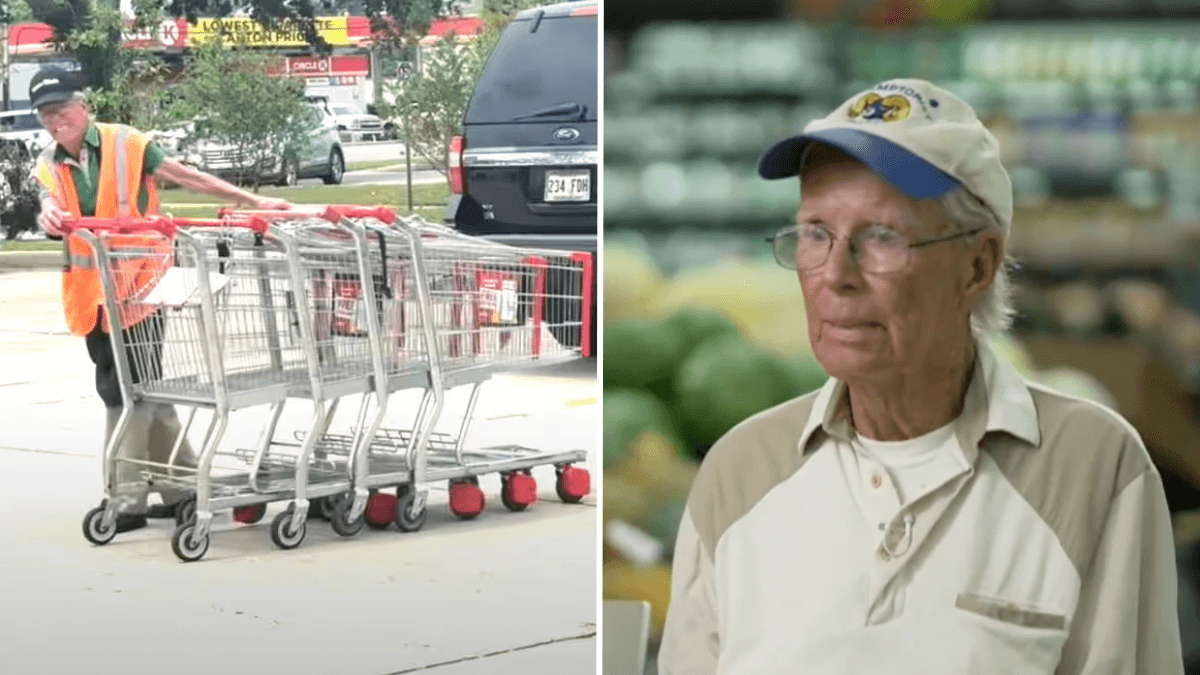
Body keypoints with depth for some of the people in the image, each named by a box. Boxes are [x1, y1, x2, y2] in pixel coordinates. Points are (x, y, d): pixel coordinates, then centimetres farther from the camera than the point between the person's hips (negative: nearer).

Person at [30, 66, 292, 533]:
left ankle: (127, 498, -7)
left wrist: (253, 201, 0)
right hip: (92, 295, 6)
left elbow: (189, 178, 2)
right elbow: (51, 210, -10)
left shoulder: (127, 145, -3)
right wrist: (50, 218, -35)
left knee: (128, 392, -9)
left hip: (138, 287, -6)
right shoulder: (48, 167, 8)